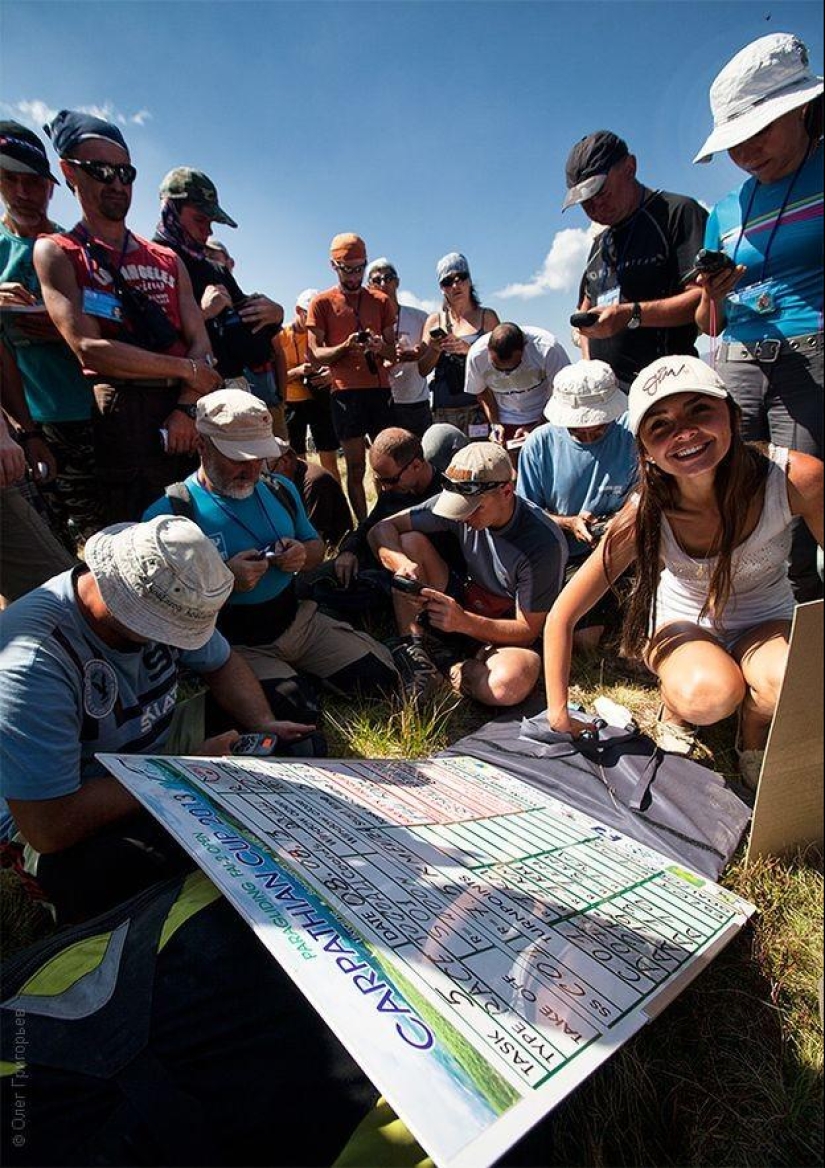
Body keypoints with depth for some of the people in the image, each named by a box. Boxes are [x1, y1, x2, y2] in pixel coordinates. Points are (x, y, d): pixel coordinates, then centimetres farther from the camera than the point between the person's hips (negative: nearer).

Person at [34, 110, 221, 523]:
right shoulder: (56, 253, 8)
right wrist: (186, 370, -6)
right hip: (122, 412, -4)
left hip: (186, 410, 4)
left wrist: (188, 408, -9)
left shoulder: (168, 260, 21)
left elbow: (200, 345, 9)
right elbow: (89, 349, -7)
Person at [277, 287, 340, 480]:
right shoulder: (281, 336, -1)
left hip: (320, 399, 2)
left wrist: (332, 374, -12)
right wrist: (297, 371, -21)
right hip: (292, 403, -1)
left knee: (330, 459, 0)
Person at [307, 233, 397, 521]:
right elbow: (315, 354, 1)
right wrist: (345, 347, -17)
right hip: (345, 391, -3)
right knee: (355, 466, -3)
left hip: (380, 389, 3)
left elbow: (394, 351, 14)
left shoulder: (381, 300, 14)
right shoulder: (322, 302, 6)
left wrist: (381, 346, -10)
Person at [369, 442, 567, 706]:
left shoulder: (544, 543, -26)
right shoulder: (458, 500, -13)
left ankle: (447, 661, -9)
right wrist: (402, 564, -33)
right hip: (463, 607, 5)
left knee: (510, 685, -39)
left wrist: (464, 622, -36)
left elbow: (528, 630, -20)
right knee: (410, 541, -16)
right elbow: (382, 529, -10)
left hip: (508, 638, -4)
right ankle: (414, 650, -19)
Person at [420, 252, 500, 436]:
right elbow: (423, 370, 12)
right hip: (443, 410, 2)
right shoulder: (435, 321, 15)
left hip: (478, 407, -2)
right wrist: (435, 349, -7)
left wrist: (468, 349, -14)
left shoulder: (487, 317, 9)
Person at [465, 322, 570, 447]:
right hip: (505, 423, 2)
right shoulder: (477, 354, -21)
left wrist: (535, 428, -22)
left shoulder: (547, 348, -27)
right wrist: (495, 424, -15)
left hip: (545, 419, -1)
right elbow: (482, 392, -2)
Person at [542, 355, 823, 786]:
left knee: (786, 687, -33)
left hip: (767, 623, 1)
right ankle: (674, 711, 3)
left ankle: (754, 736, 3)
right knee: (707, 694, -34)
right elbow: (561, 618, -22)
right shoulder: (645, 514, -27)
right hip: (682, 624, -1)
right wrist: (559, 717, -18)